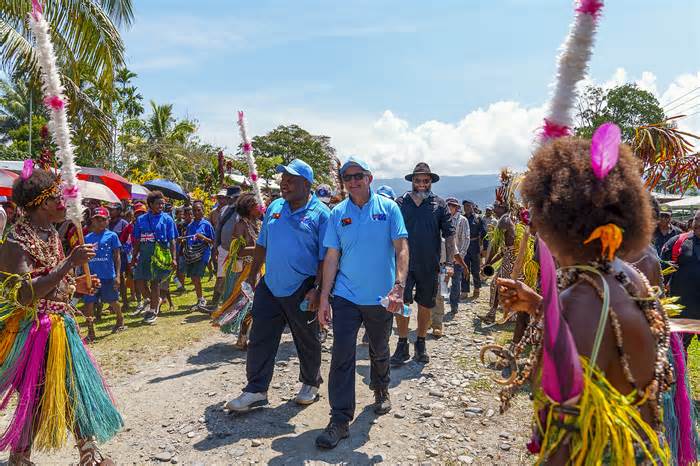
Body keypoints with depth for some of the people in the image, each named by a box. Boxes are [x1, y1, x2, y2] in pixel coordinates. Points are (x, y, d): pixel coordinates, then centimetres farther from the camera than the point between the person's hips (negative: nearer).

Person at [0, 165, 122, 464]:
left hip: (62, 324, 8)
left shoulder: (52, 234, 8)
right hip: (34, 328, -8)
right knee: (37, 394, 5)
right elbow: (24, 294, -29)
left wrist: (77, 285, 2)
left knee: (77, 386, 13)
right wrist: (70, 262, -30)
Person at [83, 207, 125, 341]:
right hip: (92, 276, 3)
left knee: (113, 301, 10)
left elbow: (117, 256, -2)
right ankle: (90, 332, 10)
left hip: (108, 276, -3)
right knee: (89, 303, 1)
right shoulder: (87, 238, 7)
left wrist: (117, 275, -7)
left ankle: (120, 320, 35)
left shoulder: (112, 235, -3)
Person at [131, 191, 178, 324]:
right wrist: (134, 257, 9)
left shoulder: (167, 219, 2)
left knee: (155, 282, 0)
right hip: (144, 253, 3)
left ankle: (153, 311, 14)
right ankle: (155, 300, 29)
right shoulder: (141, 220, 9)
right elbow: (137, 241, 13)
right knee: (139, 280, 2)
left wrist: (173, 258, -5)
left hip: (161, 254, -3)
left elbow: (172, 241, 1)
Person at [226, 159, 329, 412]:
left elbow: (326, 257, -12)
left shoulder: (320, 214, -10)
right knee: (260, 339, 5)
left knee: (307, 341, 12)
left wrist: (317, 289, -18)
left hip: (302, 291, -5)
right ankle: (256, 390, 17)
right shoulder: (274, 208, 7)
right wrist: (252, 275, 13)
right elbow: (262, 245, 15)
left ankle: (310, 384, 32)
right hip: (270, 286, 5)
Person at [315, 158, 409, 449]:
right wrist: (324, 297, -3)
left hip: (381, 297, 0)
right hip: (346, 296, 0)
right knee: (342, 354, -4)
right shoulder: (337, 213, 1)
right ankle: (340, 418, 6)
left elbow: (401, 248, -9)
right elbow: (332, 257, 1)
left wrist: (399, 286, -21)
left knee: (379, 350, 18)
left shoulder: (388, 207, -3)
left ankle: (381, 390, 46)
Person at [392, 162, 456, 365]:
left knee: (425, 306, 11)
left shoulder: (439, 204, 3)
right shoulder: (400, 203, 2)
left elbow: (449, 235, 3)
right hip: (404, 263, -1)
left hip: (429, 265, 1)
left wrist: (449, 263, -5)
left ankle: (420, 344, 28)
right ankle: (402, 345, 11)